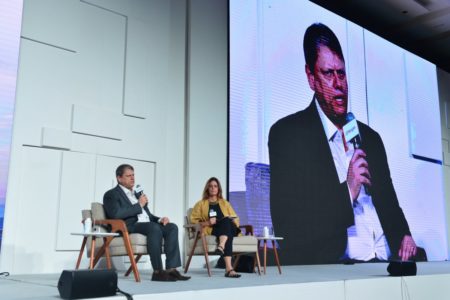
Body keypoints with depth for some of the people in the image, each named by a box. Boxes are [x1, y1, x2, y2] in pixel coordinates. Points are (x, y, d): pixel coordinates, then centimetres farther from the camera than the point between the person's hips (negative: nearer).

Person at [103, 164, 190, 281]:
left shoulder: (137, 194, 28)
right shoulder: (111, 195, 5)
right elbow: (116, 214, -15)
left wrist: (160, 219, 4)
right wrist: (139, 205, -9)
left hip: (147, 225, 8)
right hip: (129, 227, -7)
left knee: (172, 227, -18)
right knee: (154, 227, -35)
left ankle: (171, 269, -25)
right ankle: (158, 272, -32)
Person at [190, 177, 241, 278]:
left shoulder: (225, 203, 29)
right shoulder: (201, 204, 20)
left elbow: (235, 218, 23)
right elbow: (193, 220, 8)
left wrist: (233, 222, -2)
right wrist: (207, 223, -10)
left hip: (229, 228, 3)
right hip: (211, 230, -2)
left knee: (226, 221, -35)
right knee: (226, 221, -37)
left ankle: (221, 246, -66)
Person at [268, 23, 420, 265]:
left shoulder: (371, 138, 19)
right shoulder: (287, 133, -3)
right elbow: (286, 225, -10)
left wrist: (404, 236, 3)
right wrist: (347, 192, -15)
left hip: (385, 262, 7)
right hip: (330, 266, -7)